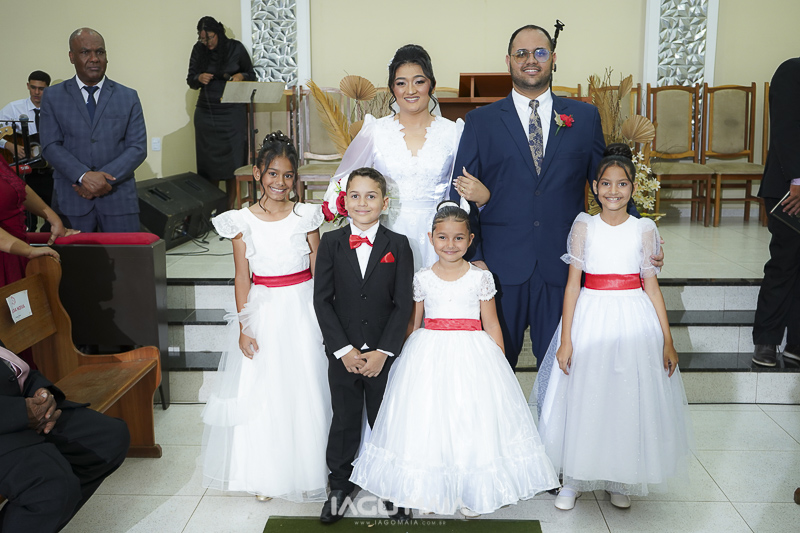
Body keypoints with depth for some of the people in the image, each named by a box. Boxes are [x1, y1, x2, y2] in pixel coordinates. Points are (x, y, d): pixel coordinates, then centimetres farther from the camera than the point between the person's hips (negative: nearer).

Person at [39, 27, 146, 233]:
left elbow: (138, 147, 0)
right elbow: (50, 146, -1)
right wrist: (84, 176, -18)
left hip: (119, 198, 0)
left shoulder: (128, 97, 6)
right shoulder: (53, 96, 7)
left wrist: (104, 178, -13)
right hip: (71, 200, 0)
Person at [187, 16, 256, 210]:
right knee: (208, 159, 2)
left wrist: (241, 76, -15)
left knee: (232, 159, -1)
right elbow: (190, 79, 10)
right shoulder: (198, 50, 4)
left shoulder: (236, 48, -2)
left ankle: (230, 207, 7)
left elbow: (251, 75, 7)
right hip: (206, 113, 2)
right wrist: (199, 78, -13)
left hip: (232, 113, -2)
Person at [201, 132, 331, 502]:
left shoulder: (306, 216, -2)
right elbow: (242, 278, 0)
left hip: (303, 310, 0)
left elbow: (319, 272, 0)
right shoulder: (242, 221, -1)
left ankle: (308, 468, 25)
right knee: (261, 391, 8)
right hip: (263, 312, 1)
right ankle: (266, 473, 26)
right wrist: (243, 327, -5)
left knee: (306, 389, 6)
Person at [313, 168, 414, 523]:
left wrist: (382, 352, -12)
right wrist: (344, 350, -10)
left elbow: (403, 304, -6)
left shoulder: (398, 245, -4)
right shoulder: (331, 243, -2)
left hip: (384, 354, -1)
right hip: (342, 354, 1)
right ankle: (340, 487, 33)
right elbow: (322, 300, -4)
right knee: (344, 420, 14)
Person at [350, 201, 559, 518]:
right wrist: (407, 359, 7)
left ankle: (470, 494, 22)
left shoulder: (481, 278, -1)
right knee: (427, 422, 5)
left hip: (472, 356, -1)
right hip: (429, 356, 1)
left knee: (471, 421, 3)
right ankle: (430, 491, 25)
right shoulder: (422, 279, 3)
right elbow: (411, 325, 10)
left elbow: (492, 326, 2)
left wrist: (498, 366, -2)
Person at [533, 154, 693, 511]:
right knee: (582, 399, 5)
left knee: (629, 399, 7)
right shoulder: (584, 227, 0)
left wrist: (668, 341, 1)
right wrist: (565, 340, -6)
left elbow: (652, 286, 4)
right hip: (590, 318, -1)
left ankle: (621, 480, 27)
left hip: (634, 321, 1)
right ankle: (574, 479, 22)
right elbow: (572, 284, -2)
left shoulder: (644, 229, 2)